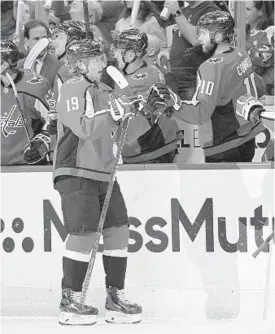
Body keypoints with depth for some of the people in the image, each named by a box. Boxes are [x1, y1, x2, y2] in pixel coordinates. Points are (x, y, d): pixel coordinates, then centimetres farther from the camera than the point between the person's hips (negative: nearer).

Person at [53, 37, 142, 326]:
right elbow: (84, 129, -22)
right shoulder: (72, 90, -10)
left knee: (118, 230, 4)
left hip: (103, 173, 9)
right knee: (84, 233, -14)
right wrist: (113, 112, -21)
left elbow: (119, 133, 21)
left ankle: (115, 298, 13)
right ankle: (69, 303, -7)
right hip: (75, 173, -9)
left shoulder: (103, 91, 16)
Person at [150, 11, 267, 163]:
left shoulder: (213, 67, -23)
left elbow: (201, 114, -31)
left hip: (224, 149, -9)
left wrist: (173, 100, -44)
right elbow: (259, 89, 17)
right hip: (248, 142, 9)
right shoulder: (242, 56, 3)